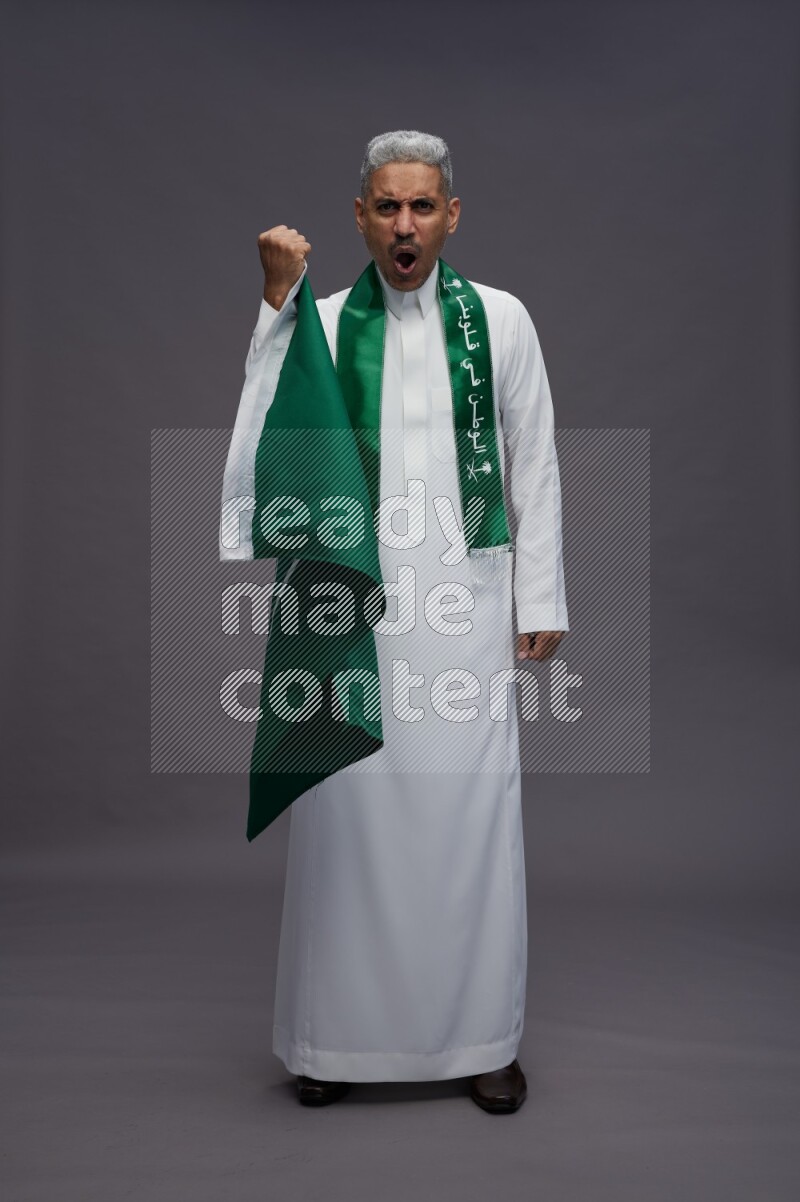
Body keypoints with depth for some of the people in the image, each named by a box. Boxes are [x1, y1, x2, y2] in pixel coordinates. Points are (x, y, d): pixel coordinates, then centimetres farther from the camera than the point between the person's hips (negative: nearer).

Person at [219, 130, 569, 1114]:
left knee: (472, 812, 2)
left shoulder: (500, 319, 6)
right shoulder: (322, 323, 6)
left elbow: (535, 466, 7)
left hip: (464, 599, 0)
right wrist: (279, 302, -13)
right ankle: (340, 1034, 23)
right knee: (348, 811, 5)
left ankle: (481, 1037, 20)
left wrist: (541, 600, 5)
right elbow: (269, 439, -8)